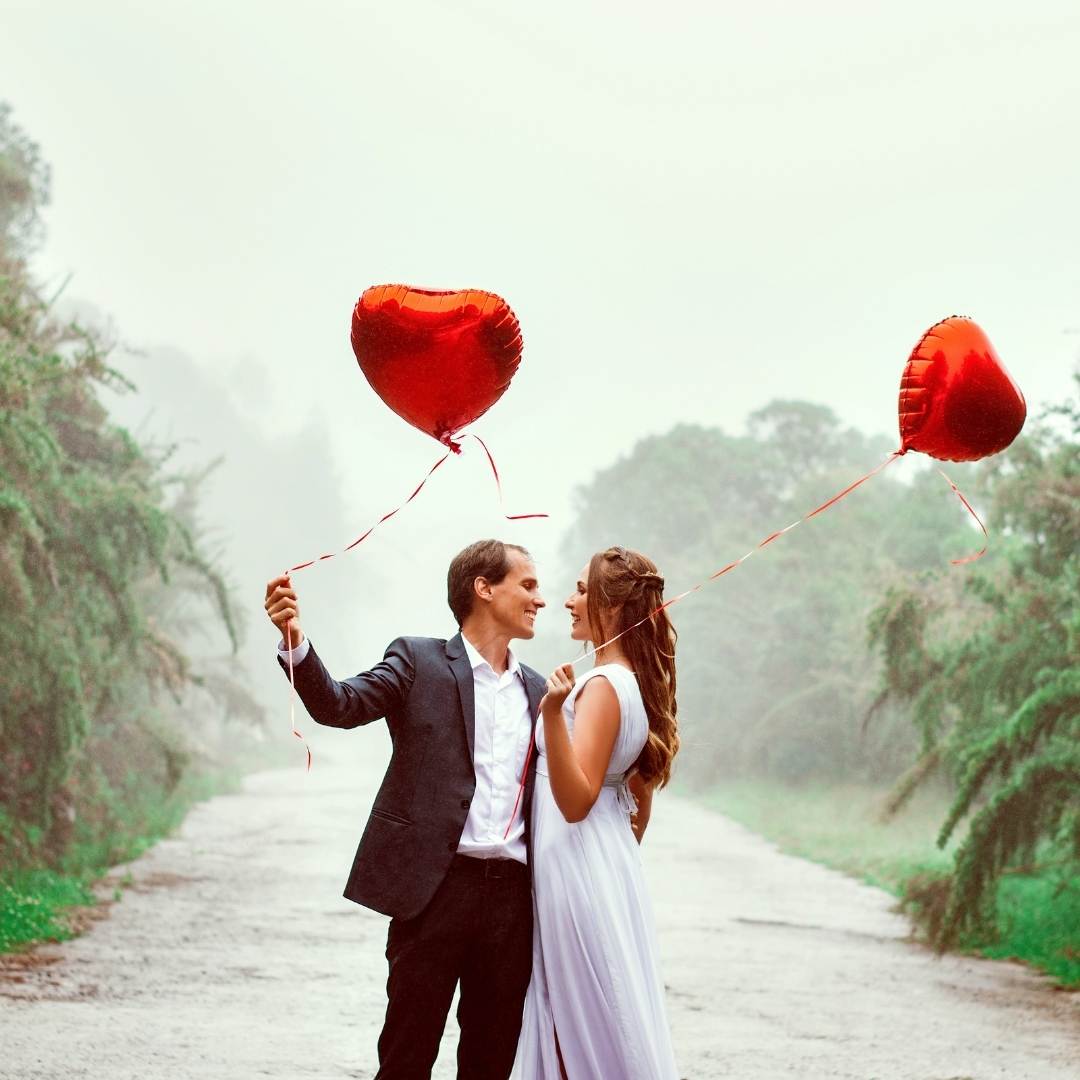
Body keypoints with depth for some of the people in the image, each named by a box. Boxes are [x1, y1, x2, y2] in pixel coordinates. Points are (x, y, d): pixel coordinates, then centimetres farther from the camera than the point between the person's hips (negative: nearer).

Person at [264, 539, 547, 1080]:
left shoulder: (538, 690, 15)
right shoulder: (420, 661, 1)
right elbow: (338, 704, -13)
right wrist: (295, 642, -29)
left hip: (512, 894, 5)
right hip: (436, 887, -5)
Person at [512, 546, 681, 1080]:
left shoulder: (602, 686, -17)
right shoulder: (638, 684, 11)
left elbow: (575, 800, -23)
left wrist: (553, 713, -34)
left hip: (578, 873, -9)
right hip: (609, 864, 9)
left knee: (589, 1028, -2)